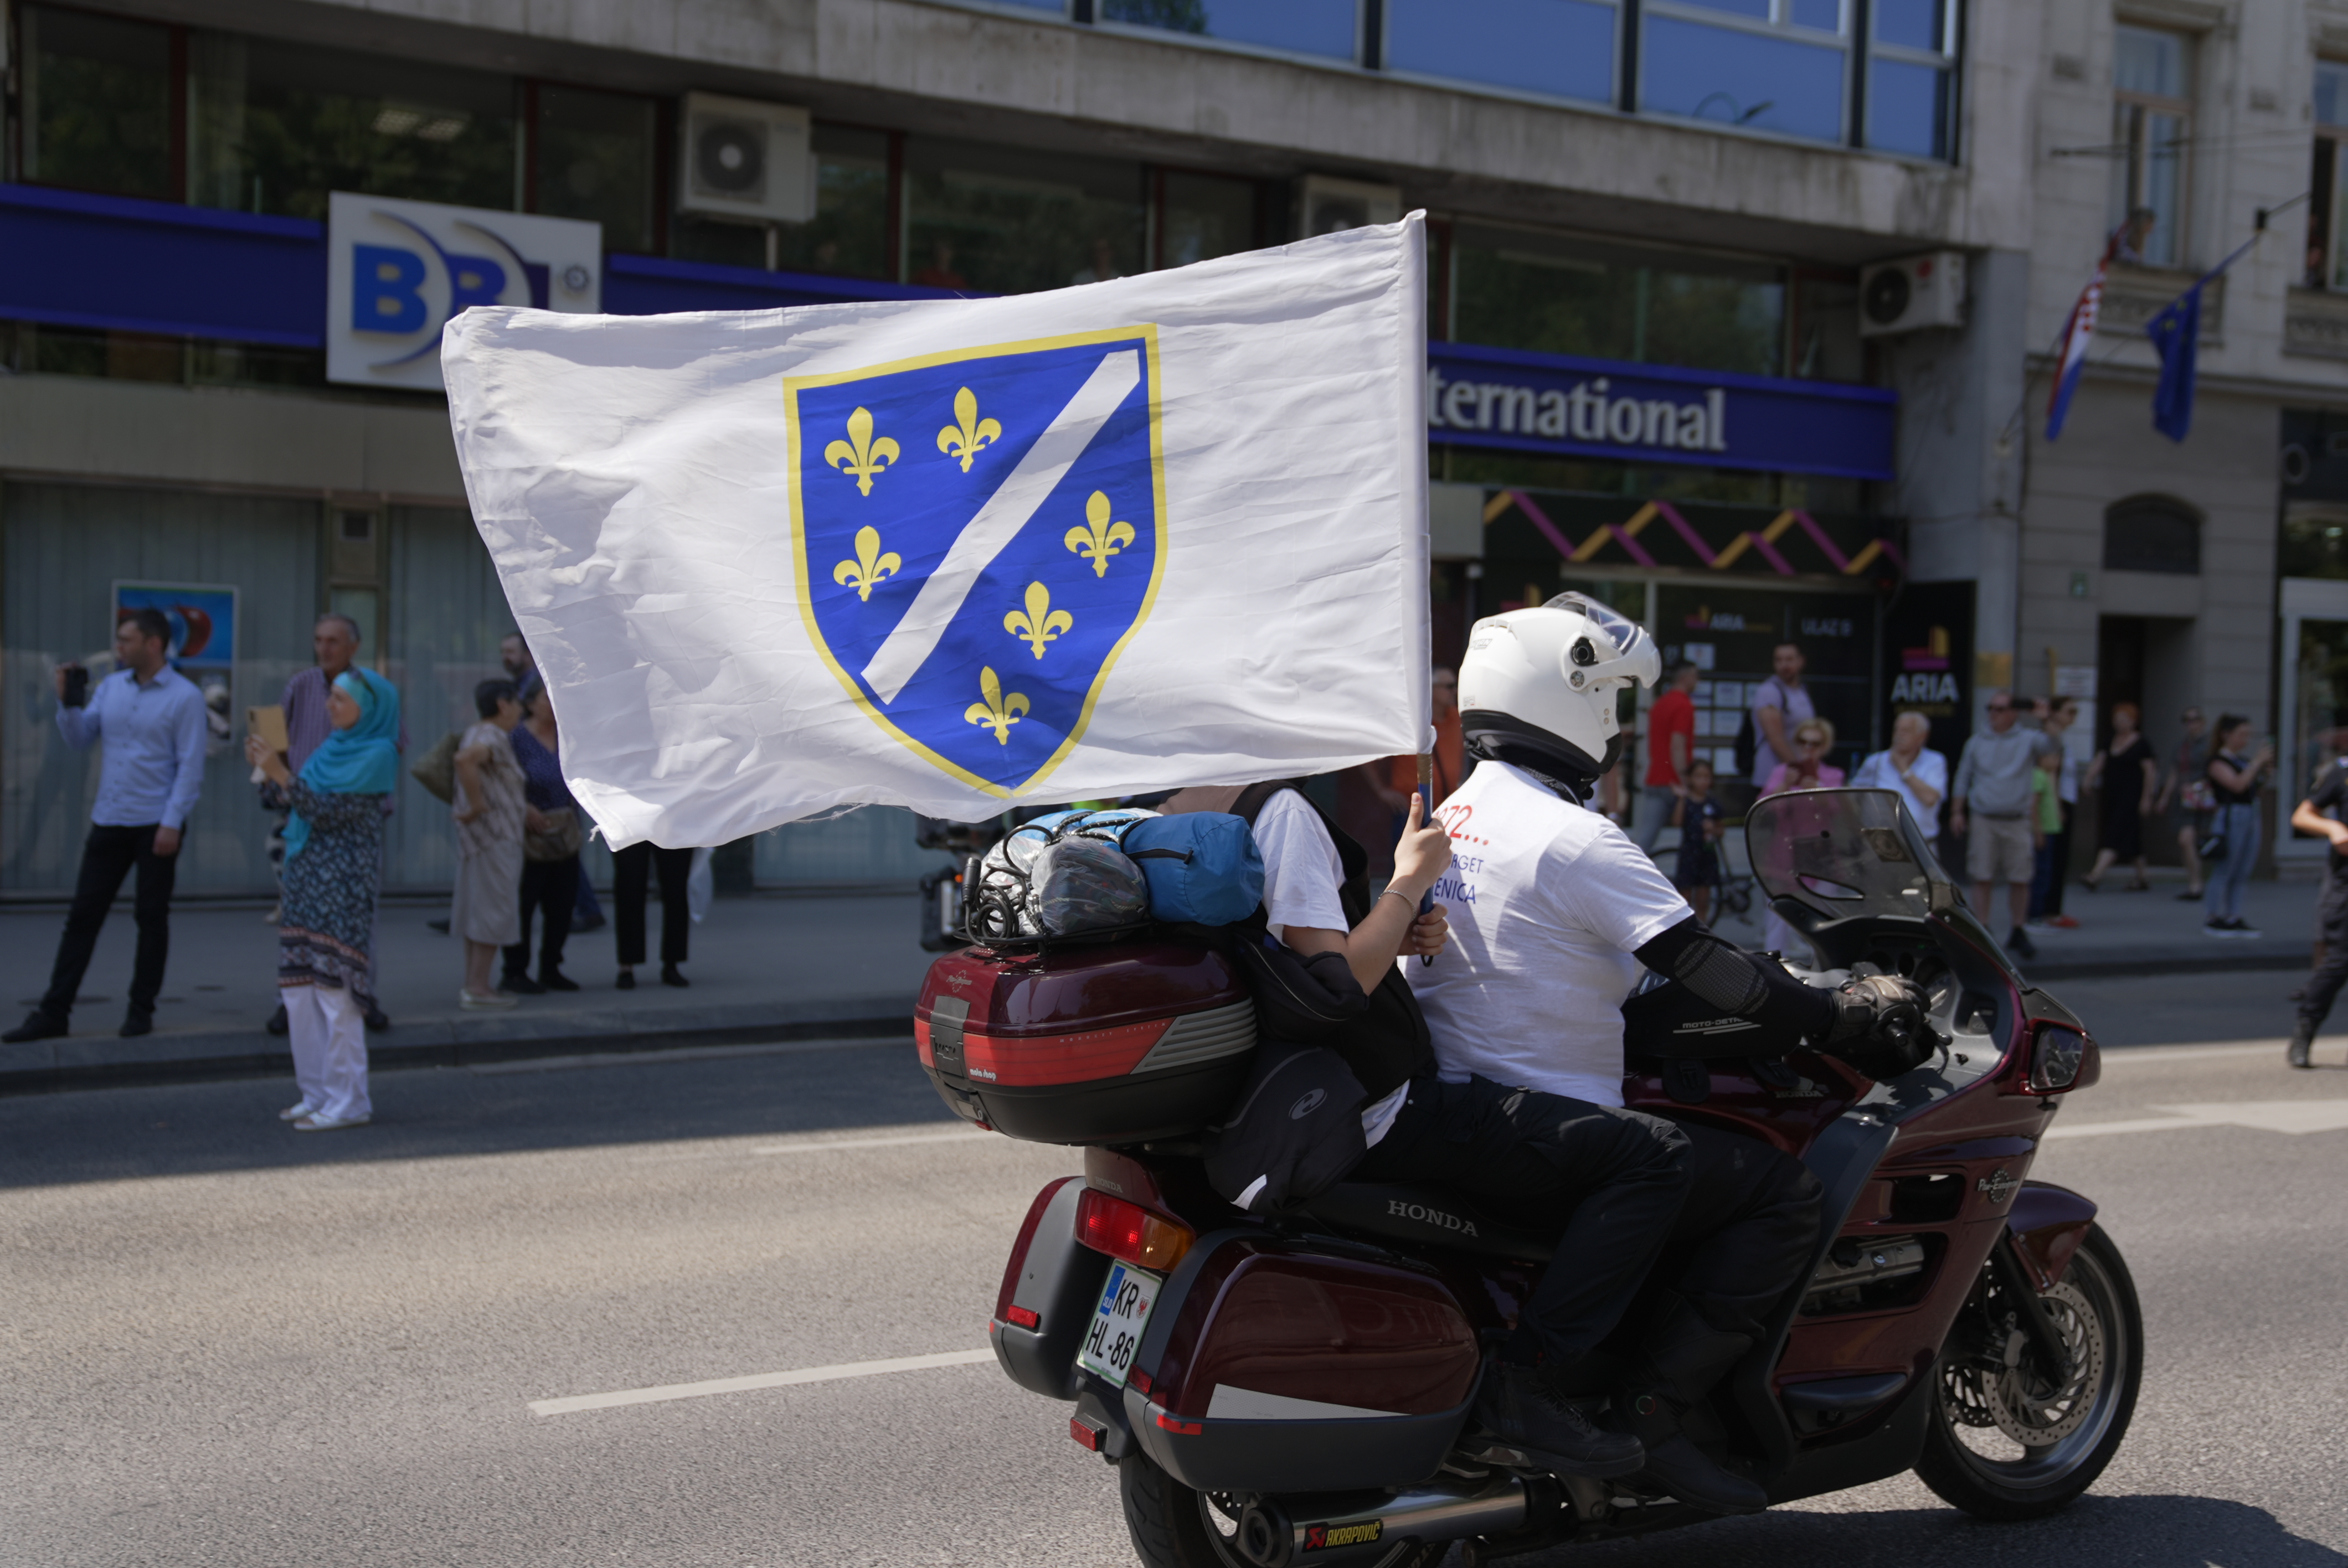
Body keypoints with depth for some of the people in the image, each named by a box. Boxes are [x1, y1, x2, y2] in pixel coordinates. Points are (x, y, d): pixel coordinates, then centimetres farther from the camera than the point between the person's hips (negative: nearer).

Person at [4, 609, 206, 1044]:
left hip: (156, 825, -5)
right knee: (83, 914, 4)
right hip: (109, 821, 5)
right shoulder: (111, 686, 9)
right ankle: (54, 1012, 7)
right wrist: (67, 702, -5)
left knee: (151, 917, 4)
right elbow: (80, 739, 11)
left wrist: (172, 823, -16)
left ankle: (141, 1009, 16)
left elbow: (190, 766, -11)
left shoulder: (185, 697, -7)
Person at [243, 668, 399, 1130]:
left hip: (342, 882, -9)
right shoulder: (335, 746, 16)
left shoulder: (376, 755, -9)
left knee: (335, 989, -8)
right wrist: (267, 768, 7)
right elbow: (302, 803, 16)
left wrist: (281, 773, -19)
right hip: (306, 875, 9)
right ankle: (317, 1093, 18)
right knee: (298, 988, 10)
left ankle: (348, 1102, -3)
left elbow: (330, 810, -17)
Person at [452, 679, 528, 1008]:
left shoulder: (474, 734, 16)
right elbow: (464, 760, -34)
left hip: (477, 837, 10)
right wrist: (477, 804, -26)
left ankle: (473, 984, 17)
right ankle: (477, 987, -6)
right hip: (496, 836, -10)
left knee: (476, 911, 12)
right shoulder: (494, 738, -16)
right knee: (495, 912, -6)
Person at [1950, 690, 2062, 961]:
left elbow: (2052, 746, -13)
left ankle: (2018, 933, 16)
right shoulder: (1977, 742, 11)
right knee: (1982, 878, -2)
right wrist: (1957, 812, 10)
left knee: (2021, 879, 2)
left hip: (2017, 821, -1)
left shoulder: (2027, 740, 6)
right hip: (1983, 819, 1)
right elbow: (1963, 779, 15)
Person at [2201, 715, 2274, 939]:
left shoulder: (2244, 759, 15)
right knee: (2224, 872, -5)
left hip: (2250, 815, 8)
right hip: (2231, 817, -8)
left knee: (2241, 873, 9)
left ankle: (2234, 918, 14)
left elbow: (2256, 788, 19)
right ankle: (2211, 919, 1)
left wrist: (2266, 767, 5)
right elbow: (2237, 785, -21)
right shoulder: (2218, 761, -8)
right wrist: (2257, 762, -17)